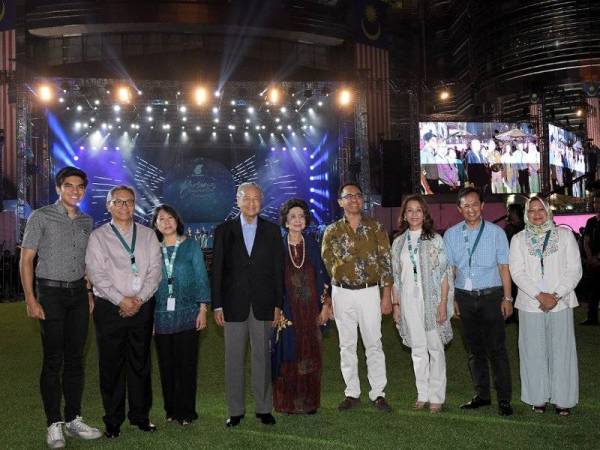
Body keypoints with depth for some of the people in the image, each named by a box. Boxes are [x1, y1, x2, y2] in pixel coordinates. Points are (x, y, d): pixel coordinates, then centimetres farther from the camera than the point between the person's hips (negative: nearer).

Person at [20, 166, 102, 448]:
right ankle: (54, 425, 9)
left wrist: (90, 295, 9)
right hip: (51, 292, -5)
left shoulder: (86, 222, 10)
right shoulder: (41, 217, -5)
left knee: (75, 358, 9)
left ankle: (73, 419, 18)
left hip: (78, 293, 5)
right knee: (53, 360, 0)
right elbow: (26, 259, -6)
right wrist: (30, 299, -12)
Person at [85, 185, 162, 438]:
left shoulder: (148, 235, 11)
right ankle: (113, 421, 14)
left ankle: (140, 415, 21)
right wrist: (122, 300, -14)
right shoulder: (98, 236, 3)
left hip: (142, 307, 2)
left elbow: (155, 270, 2)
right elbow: (97, 274, -6)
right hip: (110, 308, -2)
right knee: (111, 365, 3)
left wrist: (139, 299, -10)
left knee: (140, 363, 8)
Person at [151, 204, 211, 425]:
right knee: (166, 365, 7)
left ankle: (186, 411, 10)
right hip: (161, 315, 2)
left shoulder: (191, 245, 3)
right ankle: (171, 409, 19)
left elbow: (201, 277, 2)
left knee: (187, 363, -1)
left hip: (187, 314, -2)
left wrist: (203, 309, -4)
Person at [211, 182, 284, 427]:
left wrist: (278, 304, 0)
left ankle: (264, 408, 17)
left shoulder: (272, 231, 6)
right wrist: (217, 305, -3)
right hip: (234, 304, 0)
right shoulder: (224, 230, 5)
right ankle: (235, 411, 15)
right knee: (233, 359, 5)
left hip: (263, 304, 0)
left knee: (263, 357, 6)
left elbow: (278, 269, 5)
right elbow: (217, 270, 3)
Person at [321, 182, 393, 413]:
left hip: (369, 292, -1)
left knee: (374, 343, 3)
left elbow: (385, 261, 0)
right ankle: (352, 393, 18)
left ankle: (378, 393, 13)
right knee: (347, 345, 8)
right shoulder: (332, 231, 3)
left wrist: (387, 295, -5)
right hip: (342, 293, 1)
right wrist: (326, 300, 4)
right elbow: (325, 265, 7)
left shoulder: (375, 227, 1)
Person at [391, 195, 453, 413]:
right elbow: (396, 277, 12)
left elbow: (445, 274, -3)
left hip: (431, 300, -3)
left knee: (435, 348, 2)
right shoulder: (398, 242, 9)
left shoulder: (435, 239, -1)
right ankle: (422, 395, 19)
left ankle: (437, 397, 11)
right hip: (408, 301, 3)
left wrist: (443, 303, -10)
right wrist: (396, 304, 7)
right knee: (417, 349, 9)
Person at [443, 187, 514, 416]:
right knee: (474, 349, 11)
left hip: (491, 296, -3)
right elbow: (449, 269, 8)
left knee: (496, 348, -2)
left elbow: (504, 267, 1)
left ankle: (504, 399, 7)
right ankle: (482, 395, 22)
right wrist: (451, 298, 5)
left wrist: (507, 298, -3)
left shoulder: (496, 232, 0)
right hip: (464, 297, 3)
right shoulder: (451, 234, 5)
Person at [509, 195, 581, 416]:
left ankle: (562, 398, 16)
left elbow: (574, 270, 0)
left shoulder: (565, 234, 5)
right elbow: (517, 273, -2)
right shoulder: (519, 239, 7)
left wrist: (556, 296, -11)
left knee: (561, 351, 3)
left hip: (560, 304, 0)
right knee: (534, 352, 4)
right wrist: (540, 296, -13)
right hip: (530, 305, 1)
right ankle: (538, 398, 16)